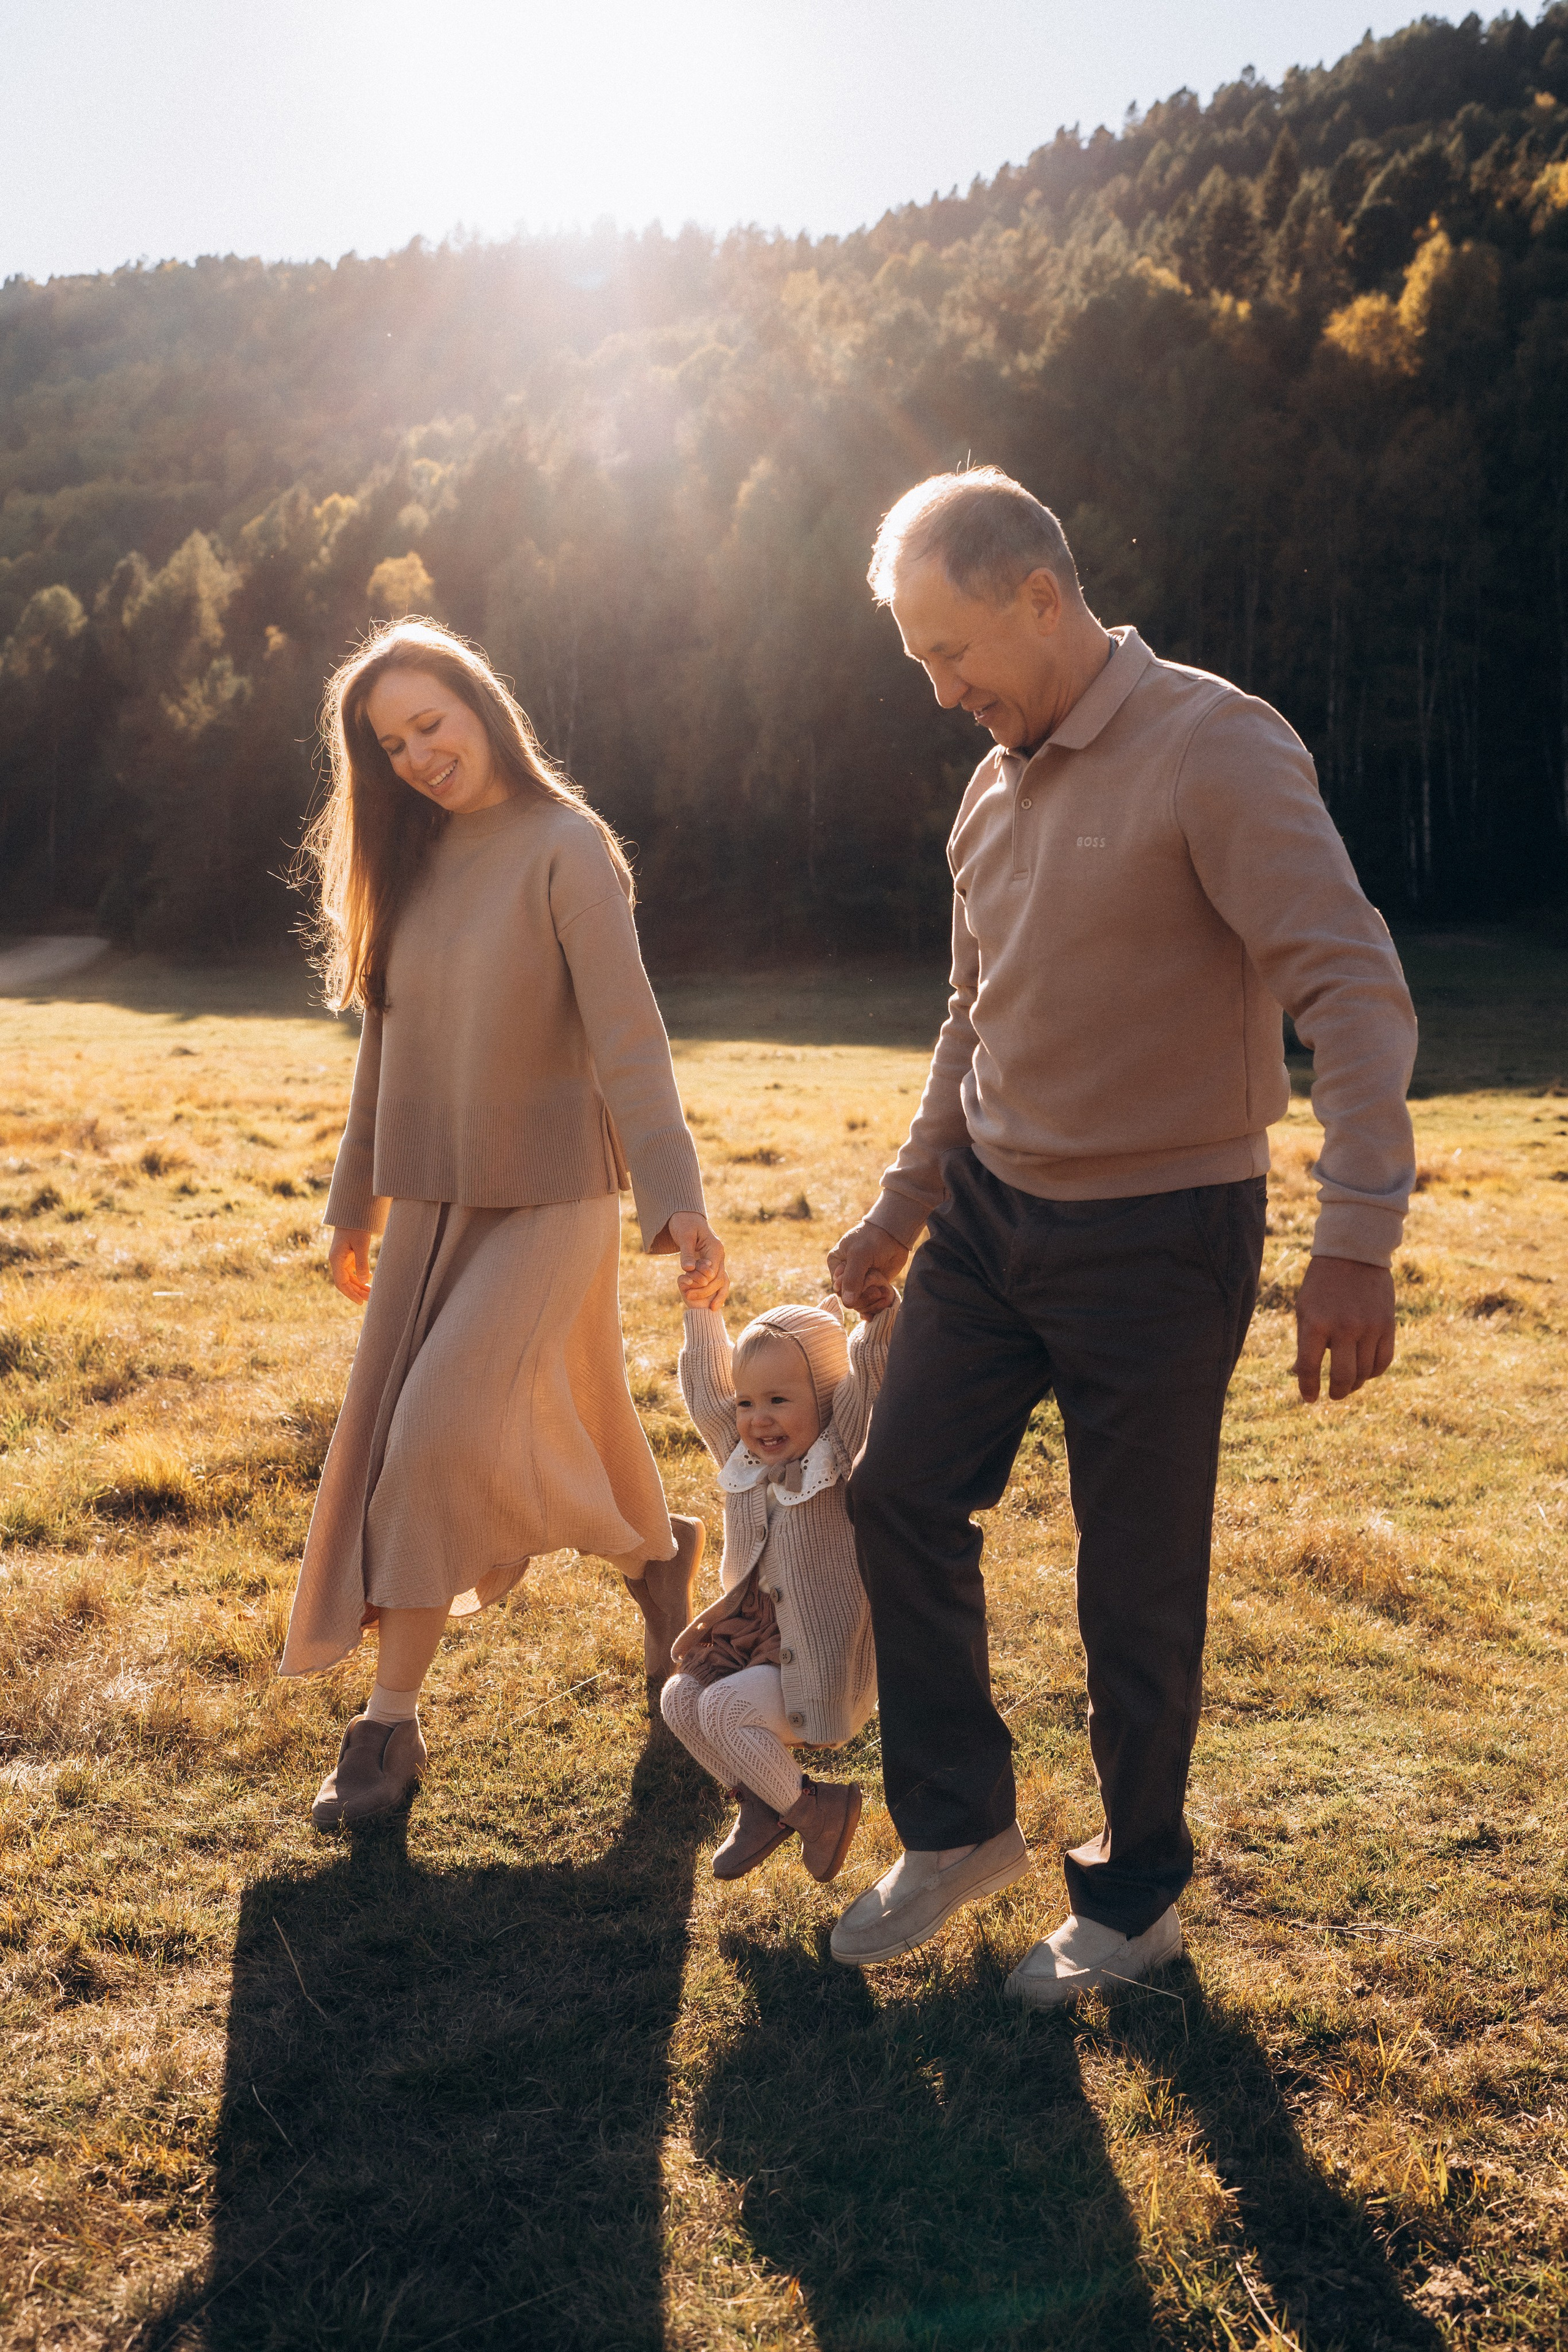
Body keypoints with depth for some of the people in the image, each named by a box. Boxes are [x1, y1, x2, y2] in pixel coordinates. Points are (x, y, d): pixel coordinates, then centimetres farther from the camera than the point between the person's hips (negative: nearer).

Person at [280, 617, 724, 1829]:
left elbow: (628, 1033, -19)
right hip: (432, 1203, 7)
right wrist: (358, 1204, 20)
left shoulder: (565, 850, -11)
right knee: (394, 1444, 6)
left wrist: (678, 1197, -30)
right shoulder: (412, 863, 9)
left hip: (549, 1202, -7)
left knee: (454, 1427, -15)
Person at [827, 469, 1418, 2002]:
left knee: (1138, 1588, 3)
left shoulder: (1214, 749, -15)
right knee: (901, 1495, 7)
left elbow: (1356, 992, -22)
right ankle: (957, 1830, 26)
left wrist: (1357, 1241, -30)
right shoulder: (993, 792, 9)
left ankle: (1133, 1899, 25)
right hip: (991, 1214, 7)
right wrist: (904, 1205, 24)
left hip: (1157, 1235, -7)